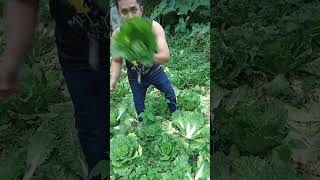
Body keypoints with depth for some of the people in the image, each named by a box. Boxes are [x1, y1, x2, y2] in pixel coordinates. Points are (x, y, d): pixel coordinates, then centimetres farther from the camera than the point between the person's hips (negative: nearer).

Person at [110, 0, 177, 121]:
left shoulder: (154, 27, -30)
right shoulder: (117, 35, -25)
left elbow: (166, 57, -38)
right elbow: (116, 61, -10)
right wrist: (113, 80, -28)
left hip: (155, 71, 0)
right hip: (135, 77, 0)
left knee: (171, 95, 17)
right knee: (140, 111, 14)